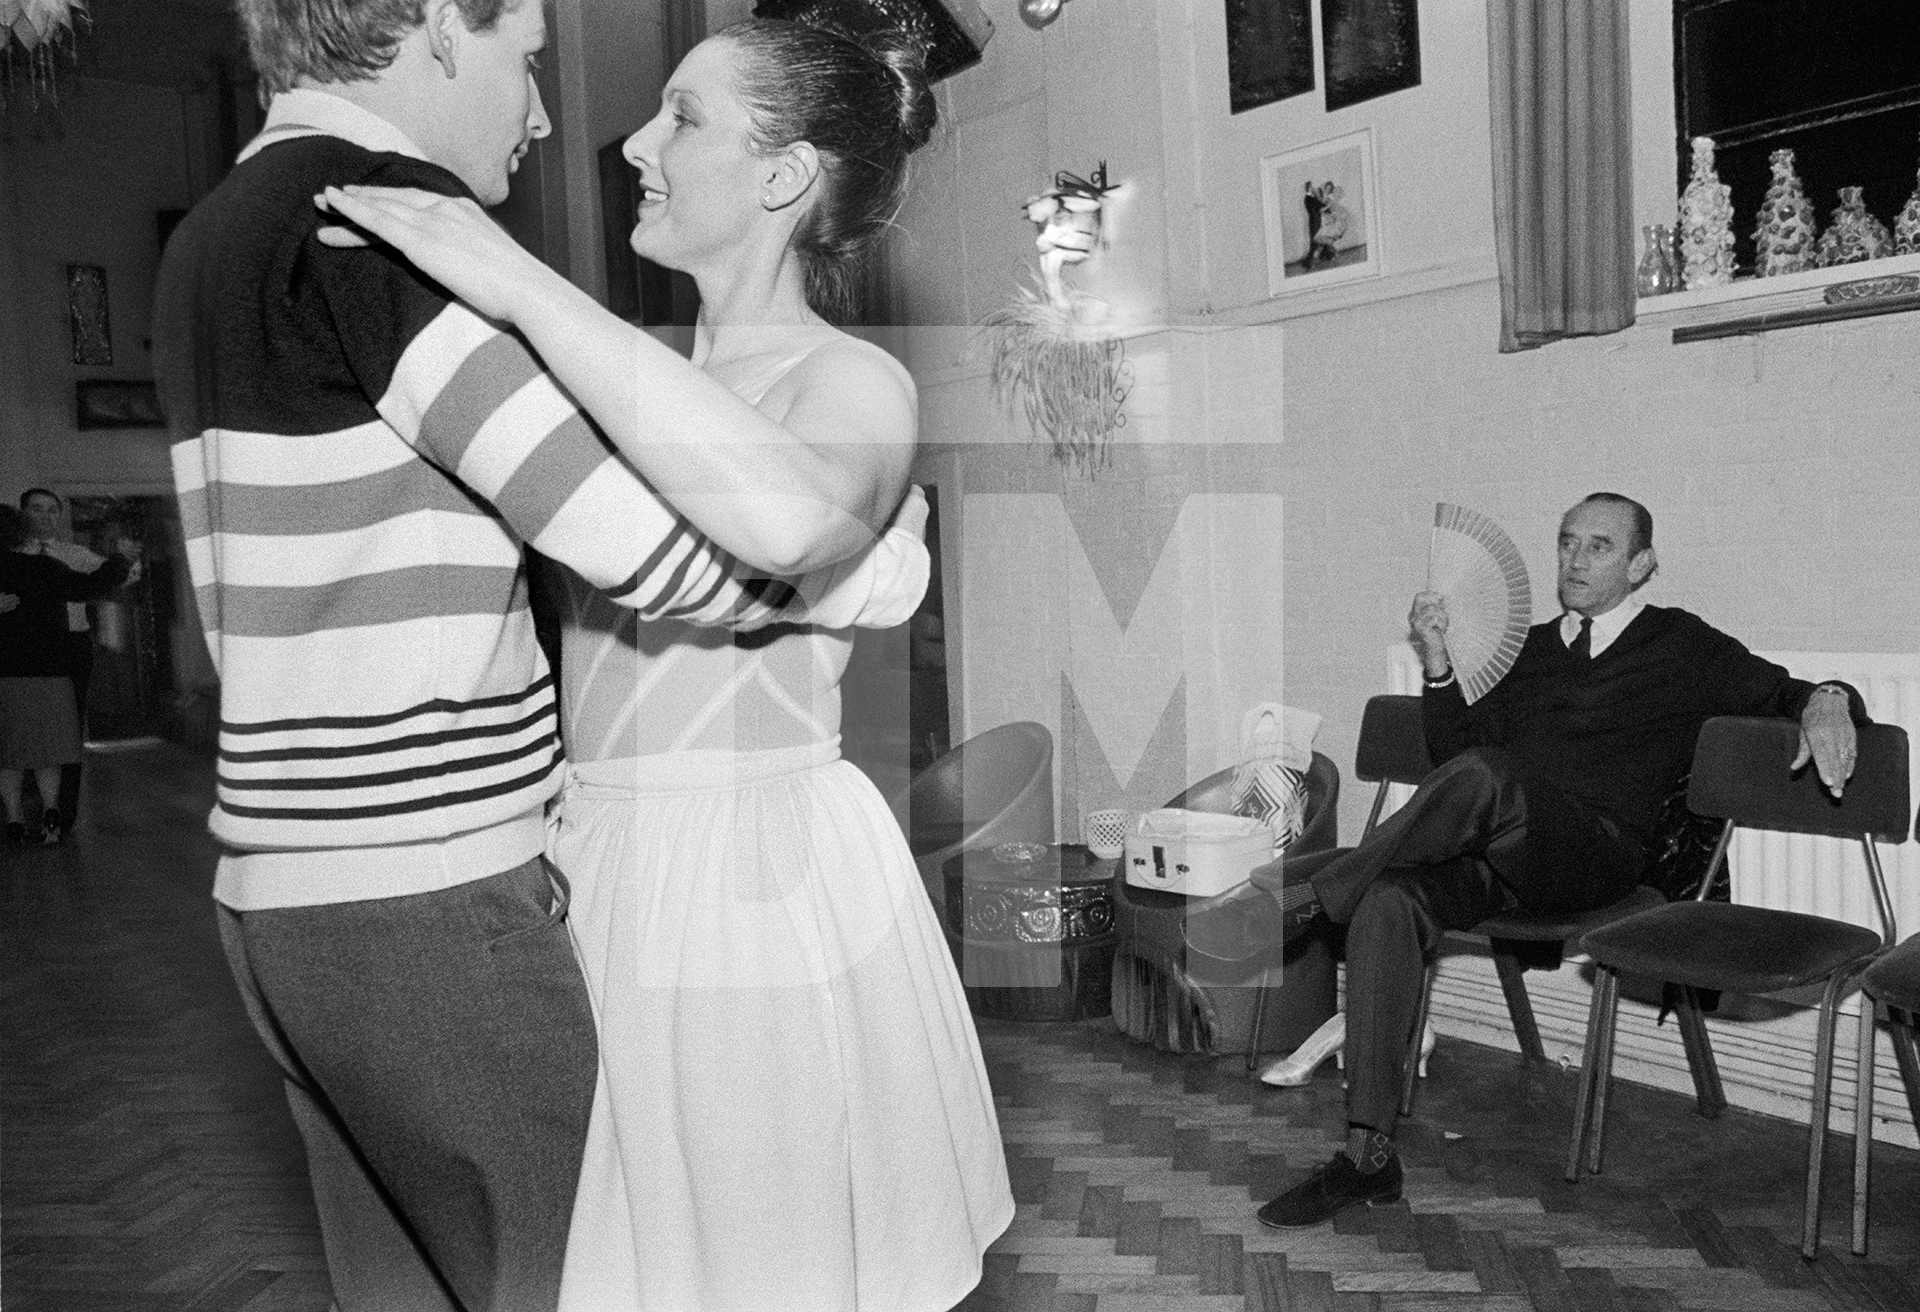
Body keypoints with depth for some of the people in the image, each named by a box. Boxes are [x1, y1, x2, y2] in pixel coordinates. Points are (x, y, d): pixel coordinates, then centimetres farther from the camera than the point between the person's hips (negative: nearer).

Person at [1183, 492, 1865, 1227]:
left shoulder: (1681, 648, 17)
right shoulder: (1530, 647, 28)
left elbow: (1784, 693, 10)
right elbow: (1452, 751, 20)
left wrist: (1827, 701, -13)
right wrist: (1439, 667, 5)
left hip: (1597, 851, -4)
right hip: (1498, 856, 4)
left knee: (1481, 775, -37)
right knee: (1389, 899, -30)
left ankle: (1304, 896, -30)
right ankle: (1368, 1154, -30)